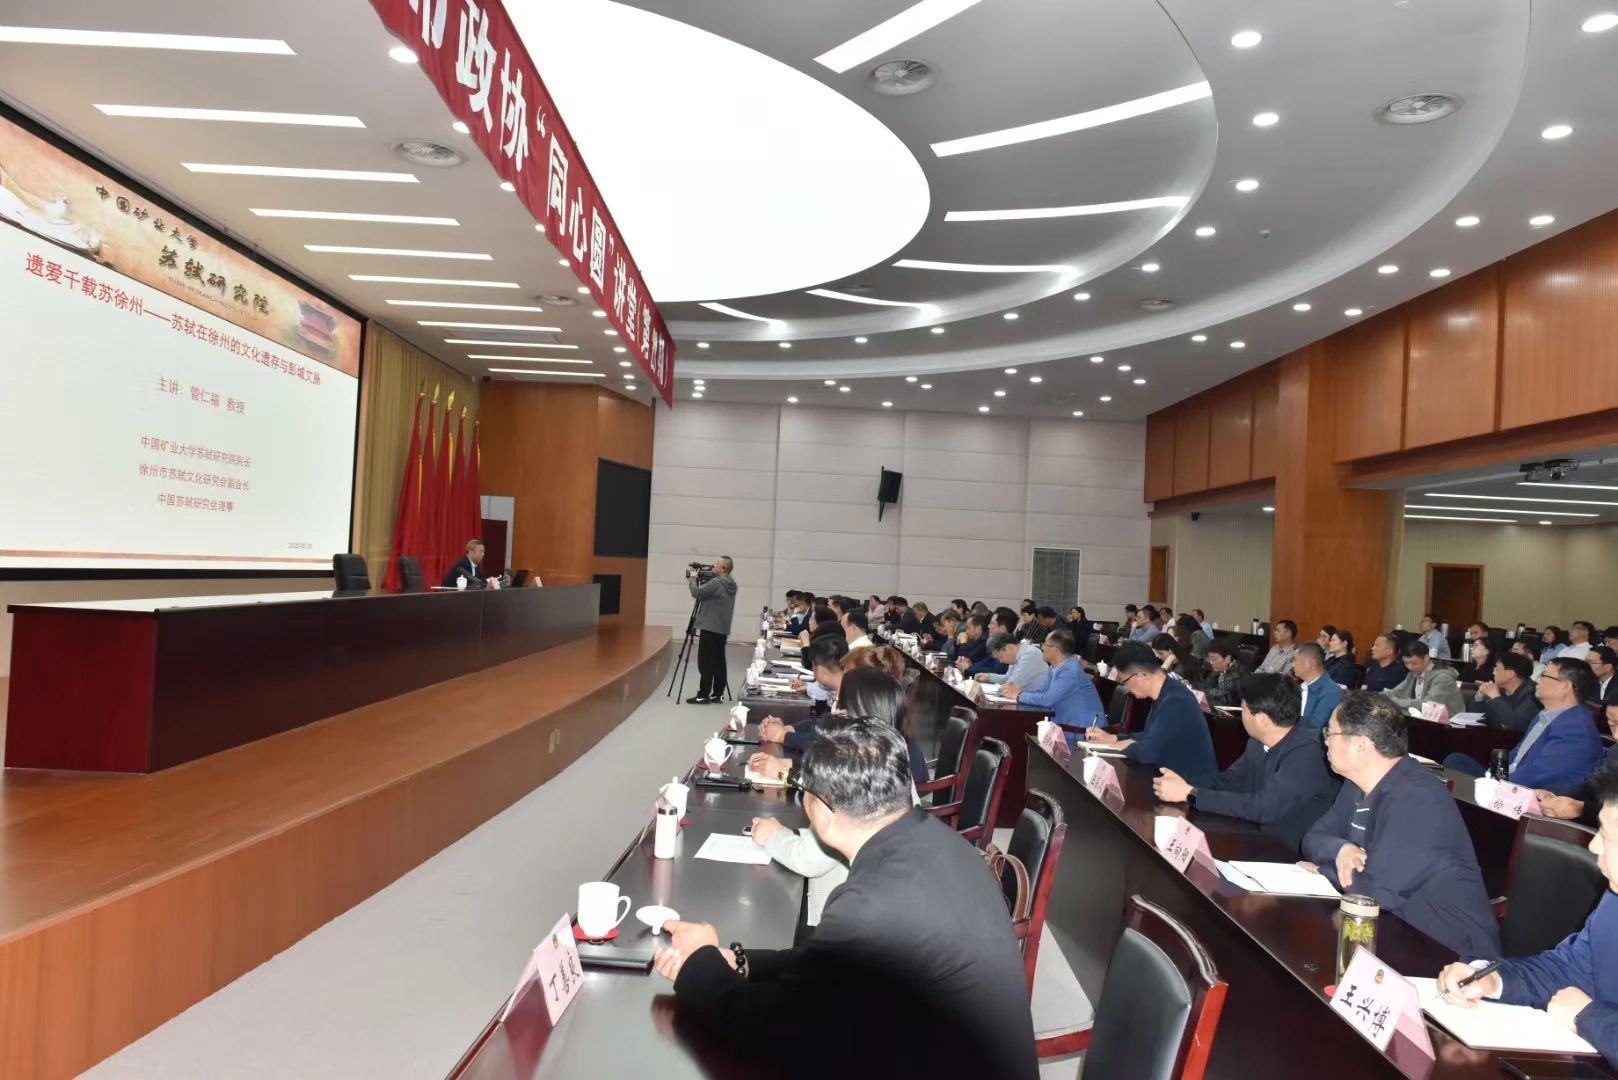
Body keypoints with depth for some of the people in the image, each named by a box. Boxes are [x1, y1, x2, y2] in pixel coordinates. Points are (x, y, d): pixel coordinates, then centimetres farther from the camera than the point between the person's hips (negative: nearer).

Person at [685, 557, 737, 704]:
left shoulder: (716, 583, -16)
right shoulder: (730, 585, 12)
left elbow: (696, 592, -14)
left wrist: (693, 578, 1)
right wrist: (699, 578, 13)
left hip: (710, 629, -9)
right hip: (722, 629, 9)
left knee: (706, 663, -6)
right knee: (718, 662, 10)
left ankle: (703, 696, -5)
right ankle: (717, 694, 13)